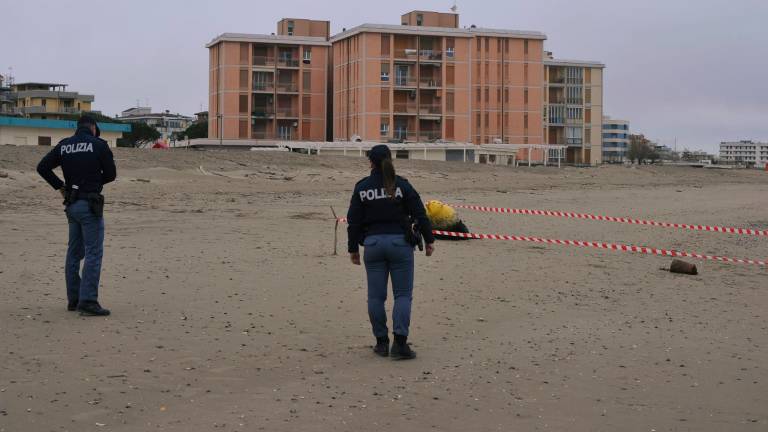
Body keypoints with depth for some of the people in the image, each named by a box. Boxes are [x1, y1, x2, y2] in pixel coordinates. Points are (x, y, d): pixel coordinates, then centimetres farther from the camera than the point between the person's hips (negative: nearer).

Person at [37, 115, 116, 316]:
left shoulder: (64, 145, 8)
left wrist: (60, 186, 11)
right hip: (90, 204, -6)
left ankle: (73, 299, 21)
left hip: (72, 204, 6)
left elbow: (42, 167, 7)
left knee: (74, 252, 15)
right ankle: (88, 302, -11)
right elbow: (111, 174, -2)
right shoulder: (99, 144, -7)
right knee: (94, 253, -6)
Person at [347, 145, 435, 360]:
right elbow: (420, 214, -4)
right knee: (403, 294, 2)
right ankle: (400, 342, -9)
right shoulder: (402, 185, -2)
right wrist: (429, 240, 5)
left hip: (372, 244, 2)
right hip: (400, 243, -1)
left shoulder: (361, 187, 3)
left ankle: (381, 342, 12)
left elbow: (353, 221, 4)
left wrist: (353, 248, 11)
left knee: (376, 296, 9)